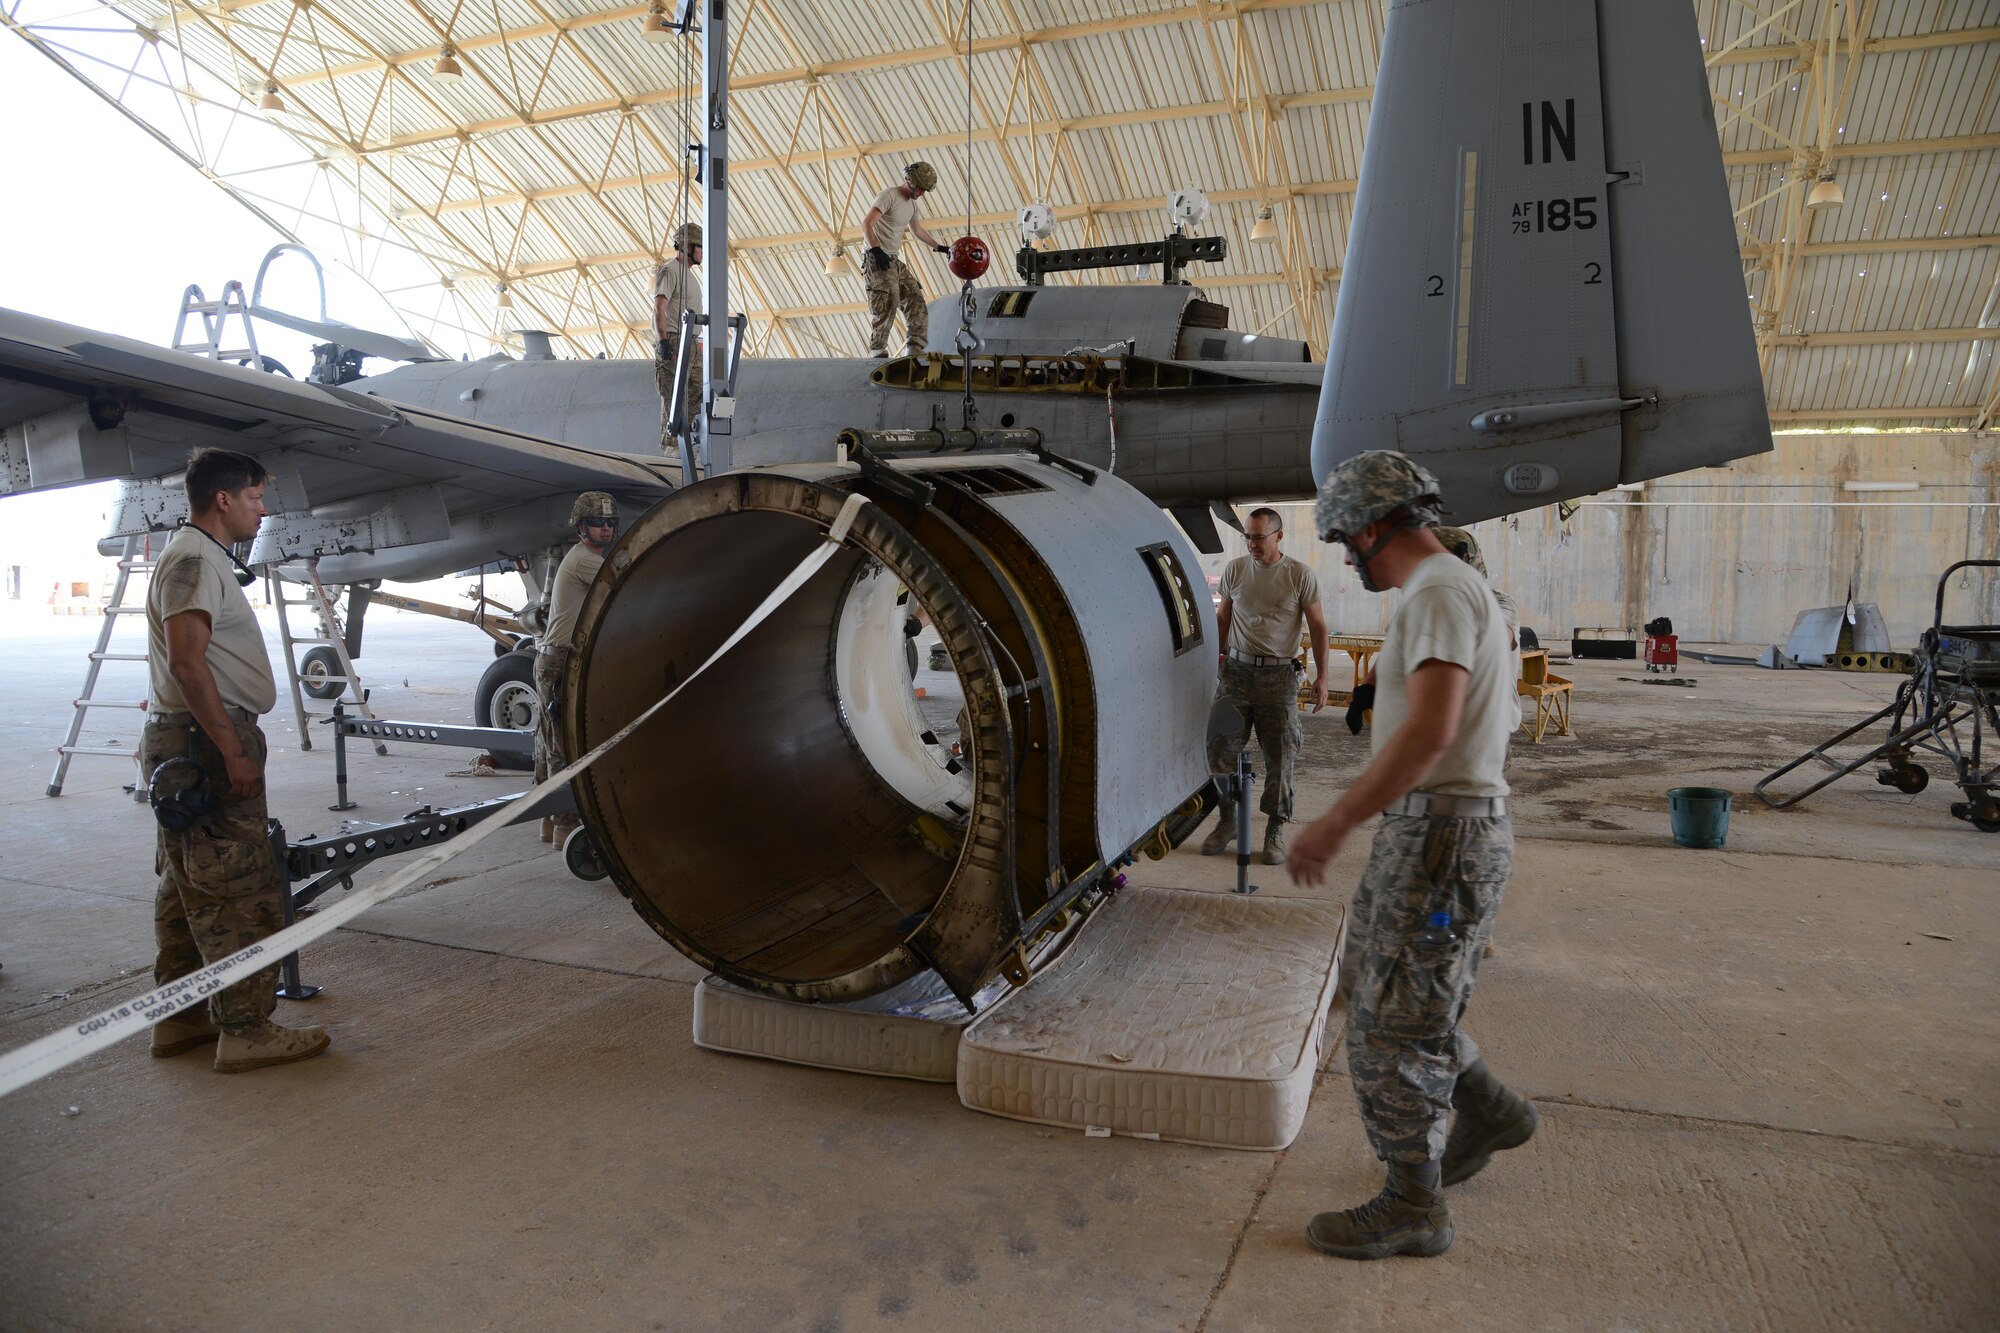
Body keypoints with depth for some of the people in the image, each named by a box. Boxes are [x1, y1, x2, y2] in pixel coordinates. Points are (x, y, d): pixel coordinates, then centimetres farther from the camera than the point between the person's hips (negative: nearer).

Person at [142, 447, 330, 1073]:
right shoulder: (194, 559, -13)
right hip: (206, 743, -11)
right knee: (241, 891, -8)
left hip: (183, 743, 11)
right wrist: (233, 750, -23)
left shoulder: (202, 558, 19)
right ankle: (247, 1032, -4)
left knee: (187, 888, 15)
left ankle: (180, 1018, 25)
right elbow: (186, 661, -22)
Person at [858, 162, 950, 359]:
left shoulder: (912, 204, 17)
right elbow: (866, 224, -19)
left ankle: (915, 350, 2)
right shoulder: (889, 195, -10)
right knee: (887, 304, -18)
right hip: (876, 260, -9)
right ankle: (877, 353, -13)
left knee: (916, 300, 1)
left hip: (895, 261, 9)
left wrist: (940, 247, 40)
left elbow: (917, 230, 36)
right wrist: (876, 250, -29)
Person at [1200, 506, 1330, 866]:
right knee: (1220, 748, 2)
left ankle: (1276, 831, 14)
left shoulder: (1301, 574, -3)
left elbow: (1317, 626, 0)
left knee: (1280, 756, 1)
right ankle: (1227, 822, 18)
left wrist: (1321, 676, -4)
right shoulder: (1234, 570, 6)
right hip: (1236, 670, 3)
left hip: (1279, 675, -3)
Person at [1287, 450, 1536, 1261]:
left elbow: (1431, 730, -28)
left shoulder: (1439, 593, -16)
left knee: (1391, 1022, 0)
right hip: (1433, 829, 10)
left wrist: (1335, 823, -27)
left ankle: (1412, 1208, 14)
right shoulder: (1453, 589, 17)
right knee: (1381, 985, 21)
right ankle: (1488, 1113, 37)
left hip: (1440, 835, -10)